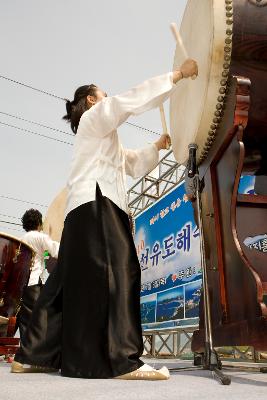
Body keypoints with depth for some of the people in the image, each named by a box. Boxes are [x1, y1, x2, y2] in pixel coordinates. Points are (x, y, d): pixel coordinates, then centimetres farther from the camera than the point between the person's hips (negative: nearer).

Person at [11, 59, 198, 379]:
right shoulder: (93, 117, 9)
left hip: (89, 208, 10)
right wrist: (178, 74, -1)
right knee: (116, 271, -19)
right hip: (96, 203, -10)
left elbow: (135, 166, 35)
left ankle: (33, 355, 10)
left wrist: (157, 147, 24)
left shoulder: (106, 139, 36)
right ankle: (121, 360, -23)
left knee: (75, 278, 5)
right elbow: (132, 99, -5)